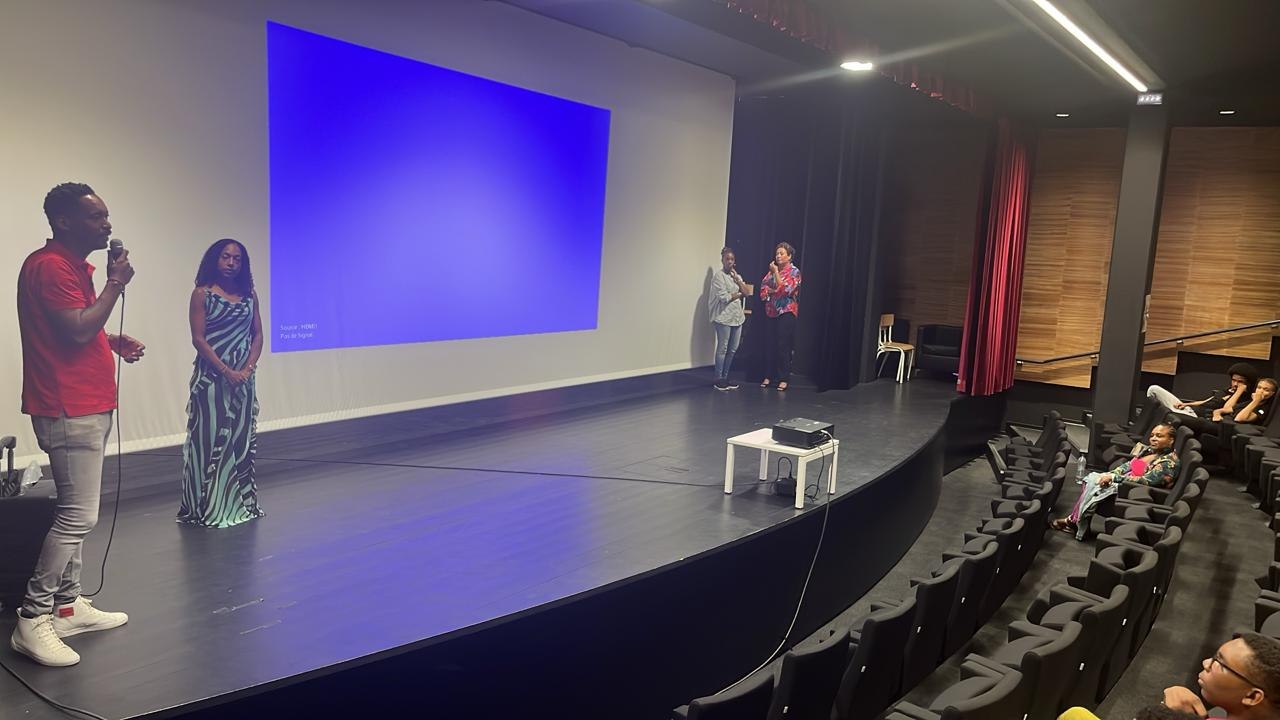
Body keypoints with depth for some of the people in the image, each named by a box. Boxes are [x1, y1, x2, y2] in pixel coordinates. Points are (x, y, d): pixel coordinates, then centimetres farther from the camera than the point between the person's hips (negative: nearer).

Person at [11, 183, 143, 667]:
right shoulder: (50, 265, -14)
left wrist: (115, 342, 8)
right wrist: (115, 285, -13)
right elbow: (76, 330, -23)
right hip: (69, 410, -11)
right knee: (78, 516, -10)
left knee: (77, 512, 14)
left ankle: (68, 607, 23)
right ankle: (33, 620, -1)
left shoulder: (75, 265, 17)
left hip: (88, 408, 11)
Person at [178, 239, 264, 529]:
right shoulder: (202, 294, -3)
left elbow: (258, 335, 7)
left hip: (243, 378, 5)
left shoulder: (249, 295, 10)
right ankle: (209, 508, 5)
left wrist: (248, 369, -7)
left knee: (242, 438, 9)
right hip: (211, 377, -5)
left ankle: (240, 503, 19)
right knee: (212, 438, -2)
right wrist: (226, 371, -15)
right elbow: (198, 338, -9)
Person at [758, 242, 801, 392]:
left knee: (783, 346, -4)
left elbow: (784, 289, -16)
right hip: (770, 311, 5)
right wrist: (773, 290, -12)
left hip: (786, 312, -5)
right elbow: (763, 288, 6)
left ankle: (784, 379, 1)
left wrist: (776, 272, -12)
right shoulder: (772, 270, 13)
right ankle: (768, 376, 13)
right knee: (769, 345, 5)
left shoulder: (794, 271, -3)